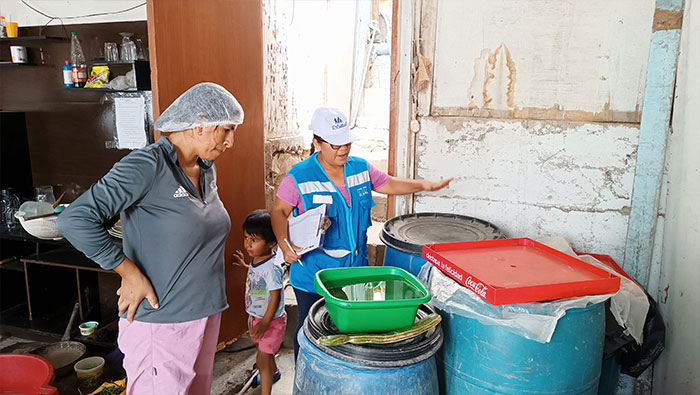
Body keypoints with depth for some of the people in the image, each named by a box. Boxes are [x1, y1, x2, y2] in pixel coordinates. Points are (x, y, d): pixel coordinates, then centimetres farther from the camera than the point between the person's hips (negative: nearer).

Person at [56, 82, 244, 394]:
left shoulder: (207, 169, 7)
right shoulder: (148, 165, -18)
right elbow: (75, 221, -24)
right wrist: (130, 273, -19)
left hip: (205, 315, 8)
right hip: (161, 321, -7)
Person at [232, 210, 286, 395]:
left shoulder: (272, 267, -29)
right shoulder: (256, 260, -3)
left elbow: (275, 296, -28)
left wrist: (265, 323, -27)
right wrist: (245, 265, 13)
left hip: (271, 319, -9)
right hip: (256, 316, 9)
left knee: (262, 359, -4)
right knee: (265, 351, 29)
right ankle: (273, 372, 56)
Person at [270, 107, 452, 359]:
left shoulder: (360, 168, 3)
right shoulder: (299, 176, -11)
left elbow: (388, 184, 14)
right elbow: (279, 211, -10)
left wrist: (423, 185, 4)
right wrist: (284, 243, -25)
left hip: (354, 268, 4)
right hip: (313, 270, -4)